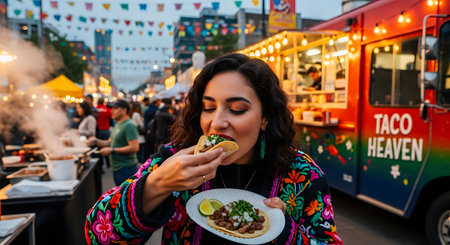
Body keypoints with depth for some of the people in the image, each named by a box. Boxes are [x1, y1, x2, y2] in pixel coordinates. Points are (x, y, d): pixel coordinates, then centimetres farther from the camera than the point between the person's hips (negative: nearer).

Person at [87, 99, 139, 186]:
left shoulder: (129, 125, -15)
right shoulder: (117, 125, 15)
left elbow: (134, 147, -24)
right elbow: (110, 143, 20)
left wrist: (112, 150, -20)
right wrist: (96, 141, 3)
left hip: (126, 168, -10)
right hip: (117, 168, 10)